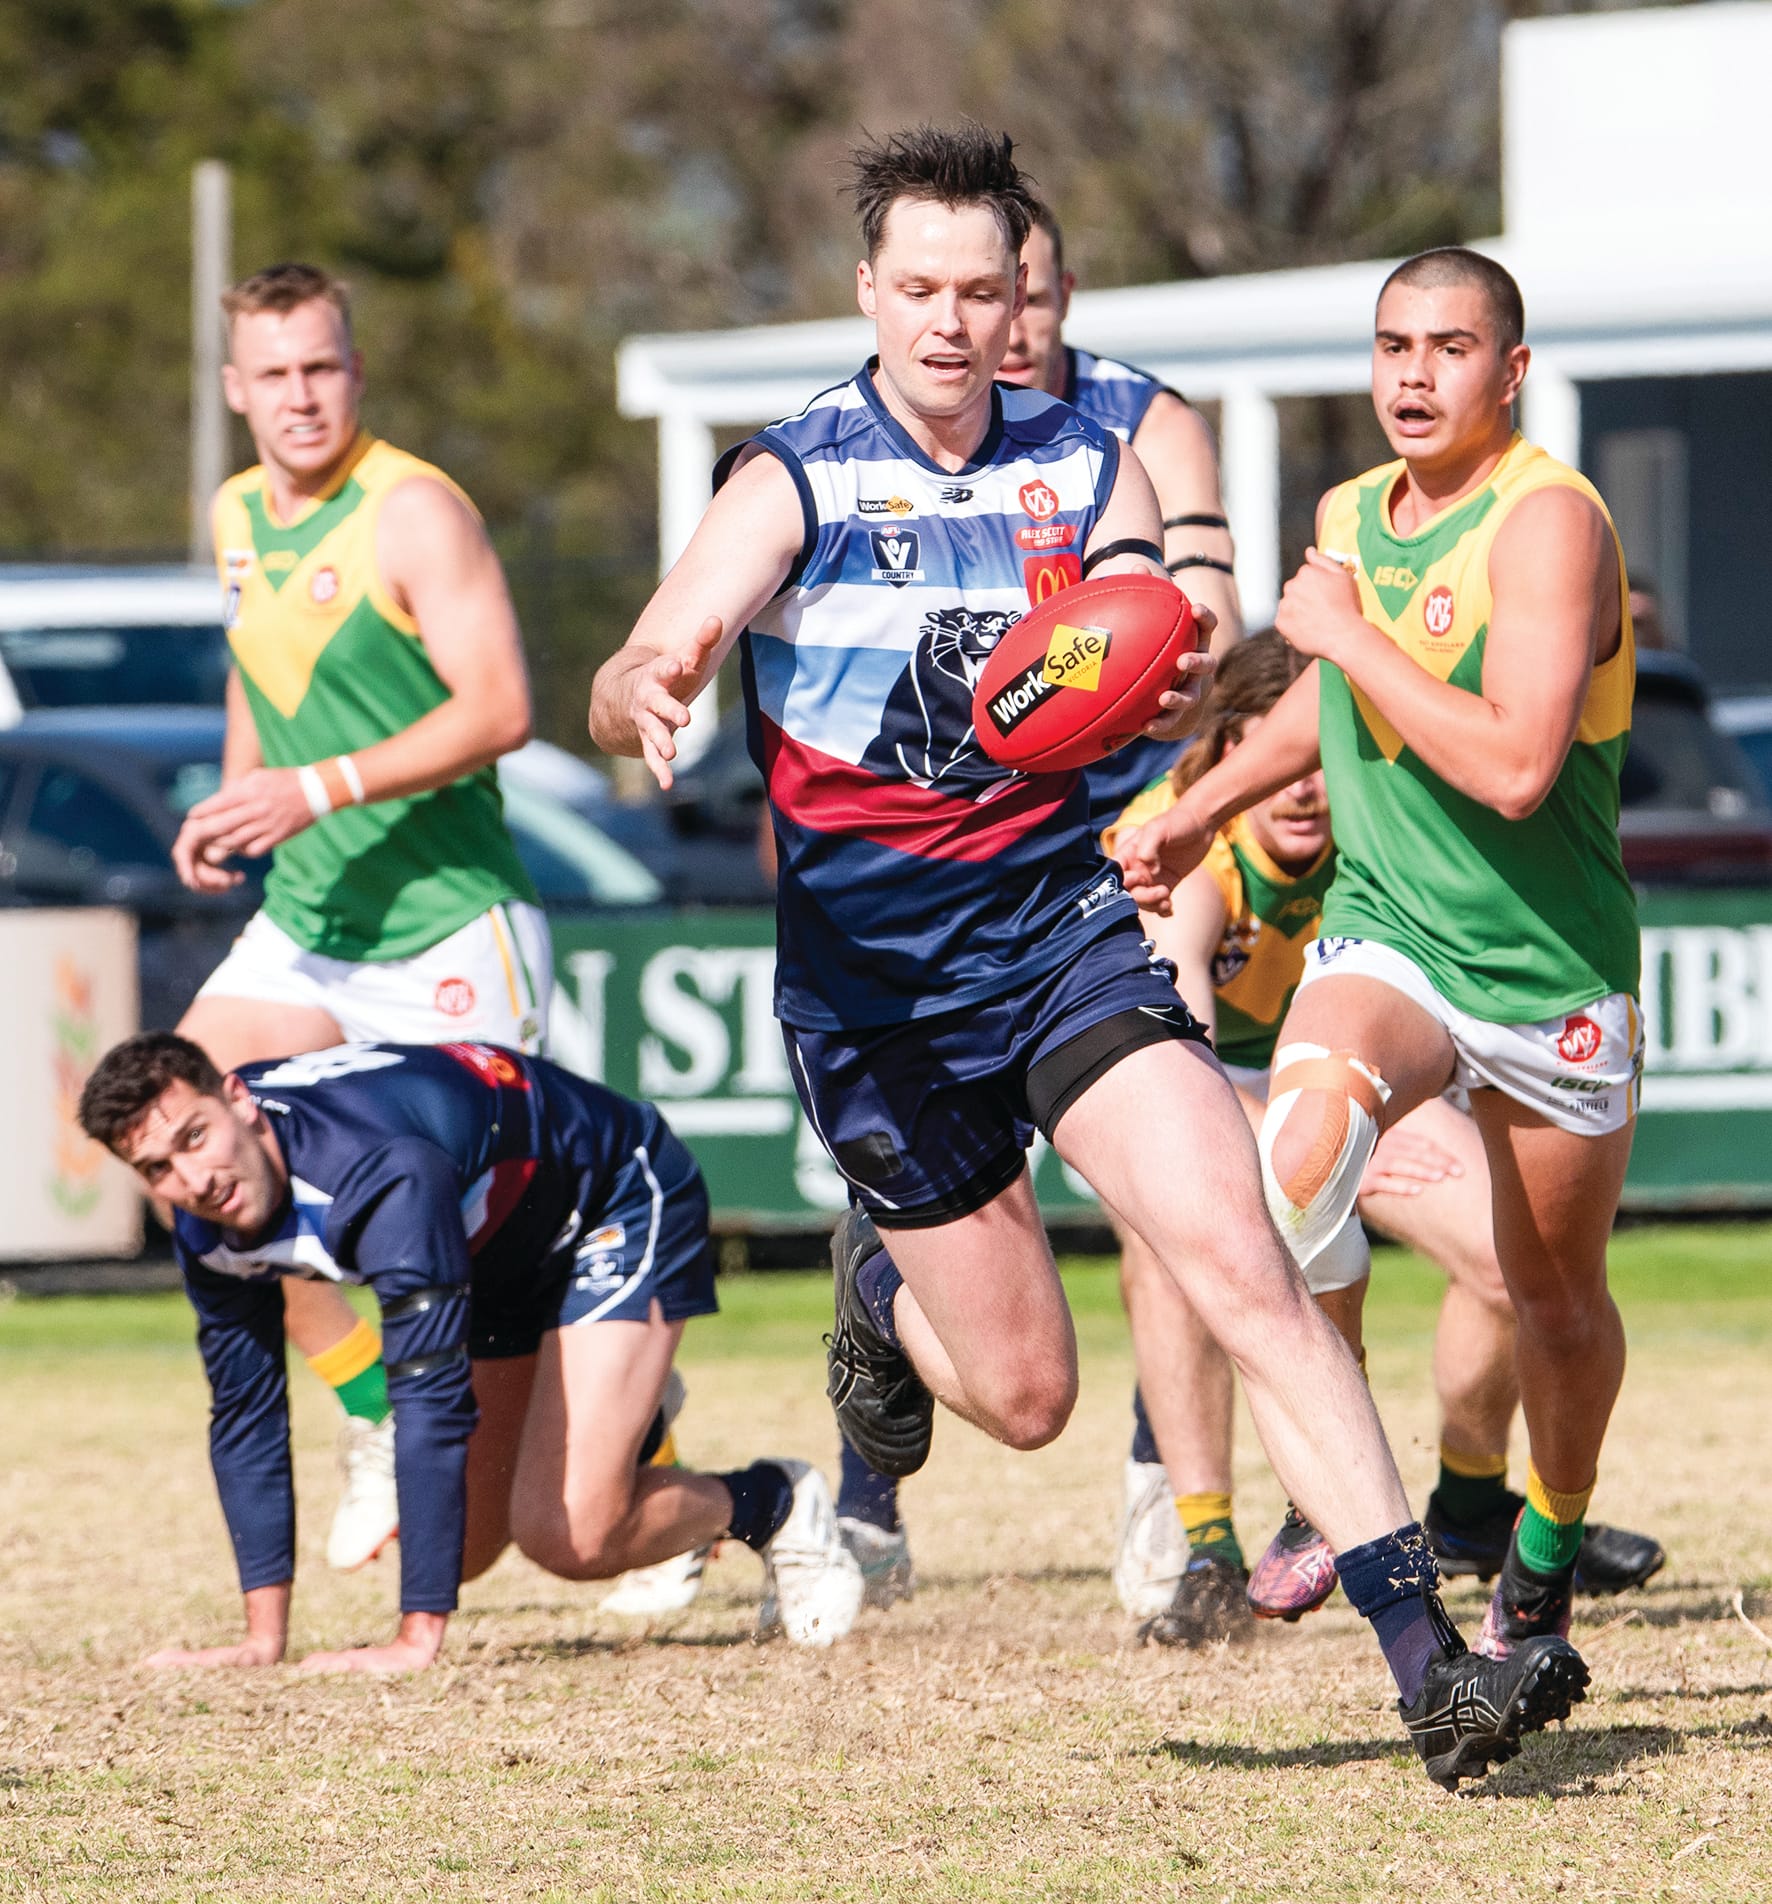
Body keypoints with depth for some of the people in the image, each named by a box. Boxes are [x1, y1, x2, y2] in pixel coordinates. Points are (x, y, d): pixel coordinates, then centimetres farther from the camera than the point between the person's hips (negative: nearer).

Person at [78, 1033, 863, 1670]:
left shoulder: (377, 1170, -42)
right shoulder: (209, 1224, -18)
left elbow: (432, 1396, -44)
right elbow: (244, 1412, -6)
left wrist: (417, 1637, -45)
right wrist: (264, 1636, -7)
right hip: (502, 1255, 8)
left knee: (569, 1538, -20)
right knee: (458, 1552, 11)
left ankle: (769, 1504, 8)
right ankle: (624, 1408, 37)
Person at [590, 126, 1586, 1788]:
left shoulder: (1085, 468, 3)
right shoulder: (796, 482, -9)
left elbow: (1155, 678, -5)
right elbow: (631, 687, -19)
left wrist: (1180, 694, -30)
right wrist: (650, 700, -44)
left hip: (1061, 921, 2)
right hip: (870, 981, -2)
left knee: (1244, 1268, -17)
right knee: (1025, 1393, 4)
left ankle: (1425, 1655, -20)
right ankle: (881, 1286, 40)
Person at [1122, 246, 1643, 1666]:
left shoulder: (1547, 520, -17)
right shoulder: (1352, 518, 4)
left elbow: (1514, 766, -29)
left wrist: (1352, 635, -23)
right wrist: (1199, 812, 27)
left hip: (1552, 971, -3)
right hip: (1388, 937, 3)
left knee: (1558, 1295, 12)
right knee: (1316, 1097, -32)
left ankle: (1547, 1558, 39)